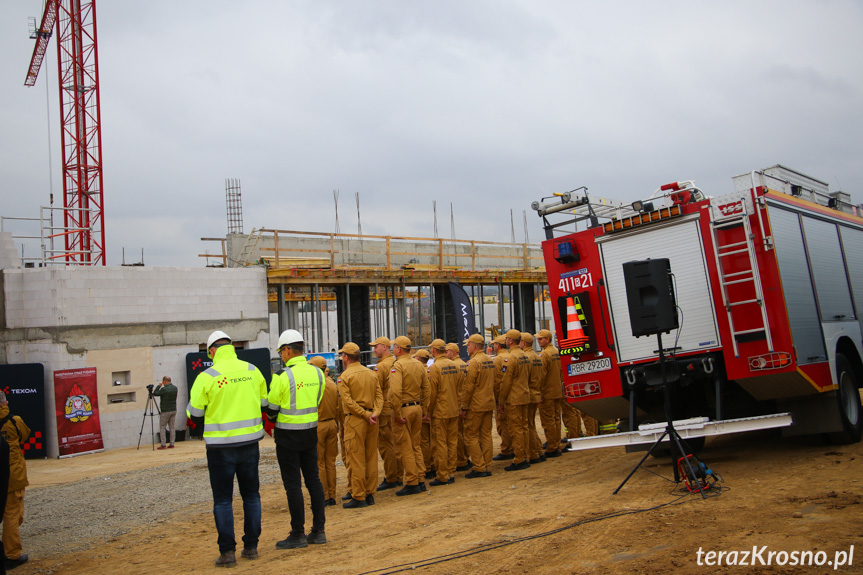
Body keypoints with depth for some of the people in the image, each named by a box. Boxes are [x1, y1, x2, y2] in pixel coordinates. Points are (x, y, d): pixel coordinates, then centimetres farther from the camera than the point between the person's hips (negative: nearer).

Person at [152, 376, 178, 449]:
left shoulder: (164, 389, -17)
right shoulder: (175, 388, 5)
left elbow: (155, 393, -7)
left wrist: (159, 385, 1)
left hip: (165, 411, -6)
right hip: (173, 410, 6)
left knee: (162, 427, 3)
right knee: (172, 427, 8)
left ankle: (163, 444, -1)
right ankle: (172, 444, 7)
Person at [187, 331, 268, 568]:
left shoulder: (207, 377, -11)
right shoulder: (253, 371, 1)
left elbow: (195, 415, -6)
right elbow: (263, 404, 11)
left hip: (221, 445, -4)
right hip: (250, 442, 4)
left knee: (223, 499, 5)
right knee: (251, 494, 14)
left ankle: (227, 551, 6)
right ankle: (251, 546, 19)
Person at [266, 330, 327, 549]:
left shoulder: (284, 376, -16)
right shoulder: (317, 373, 3)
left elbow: (271, 409, -8)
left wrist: (273, 420, 14)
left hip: (288, 434, -6)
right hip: (311, 431, 6)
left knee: (292, 484, 0)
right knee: (313, 479, 12)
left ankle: (298, 534, 5)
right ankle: (318, 530, 16)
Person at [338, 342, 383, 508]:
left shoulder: (345, 376, -7)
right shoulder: (371, 373, 11)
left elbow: (348, 401, -15)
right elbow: (379, 395, 3)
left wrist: (366, 415, -14)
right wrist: (375, 413, -8)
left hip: (355, 420, -6)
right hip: (371, 421, 6)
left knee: (356, 460, -1)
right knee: (371, 458, 11)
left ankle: (358, 497, 2)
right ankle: (370, 494, 17)